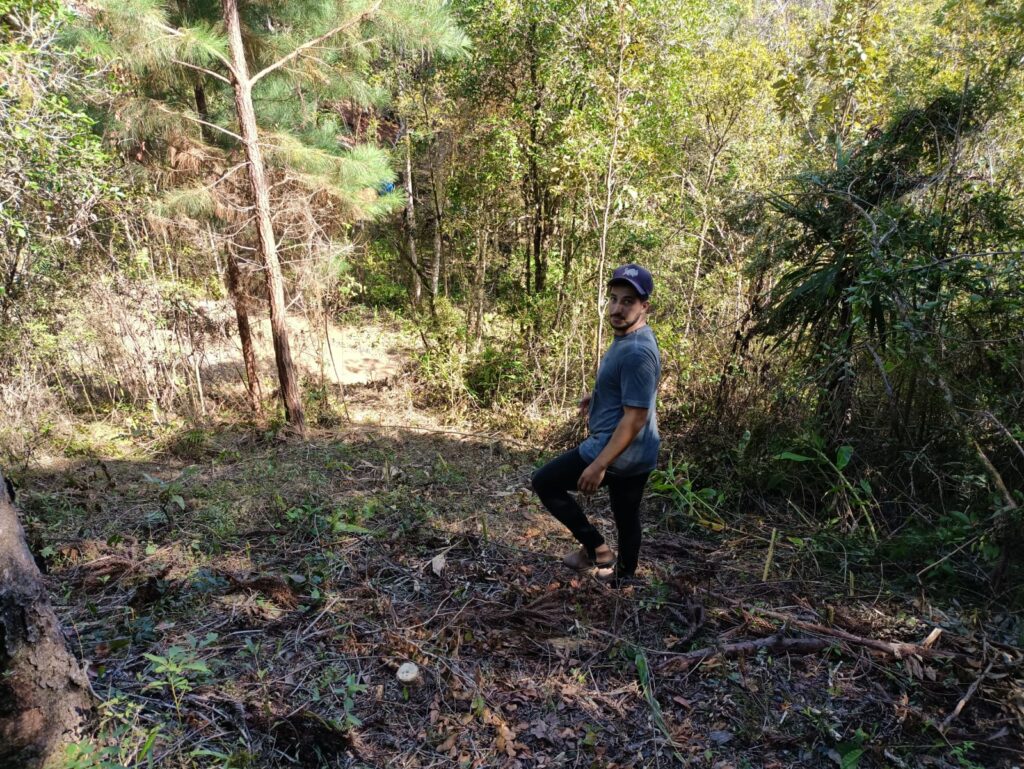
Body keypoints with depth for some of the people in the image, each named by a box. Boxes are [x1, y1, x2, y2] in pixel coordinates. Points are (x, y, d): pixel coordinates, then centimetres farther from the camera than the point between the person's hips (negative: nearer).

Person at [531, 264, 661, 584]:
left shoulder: (637, 352, -26)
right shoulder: (627, 337, 6)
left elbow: (635, 418, -27)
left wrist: (599, 465, -25)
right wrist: (597, 396, 25)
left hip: (618, 452, -10)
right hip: (639, 454, 10)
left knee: (544, 482, 3)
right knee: (627, 517, 22)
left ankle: (596, 549, 10)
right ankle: (624, 577, 40)